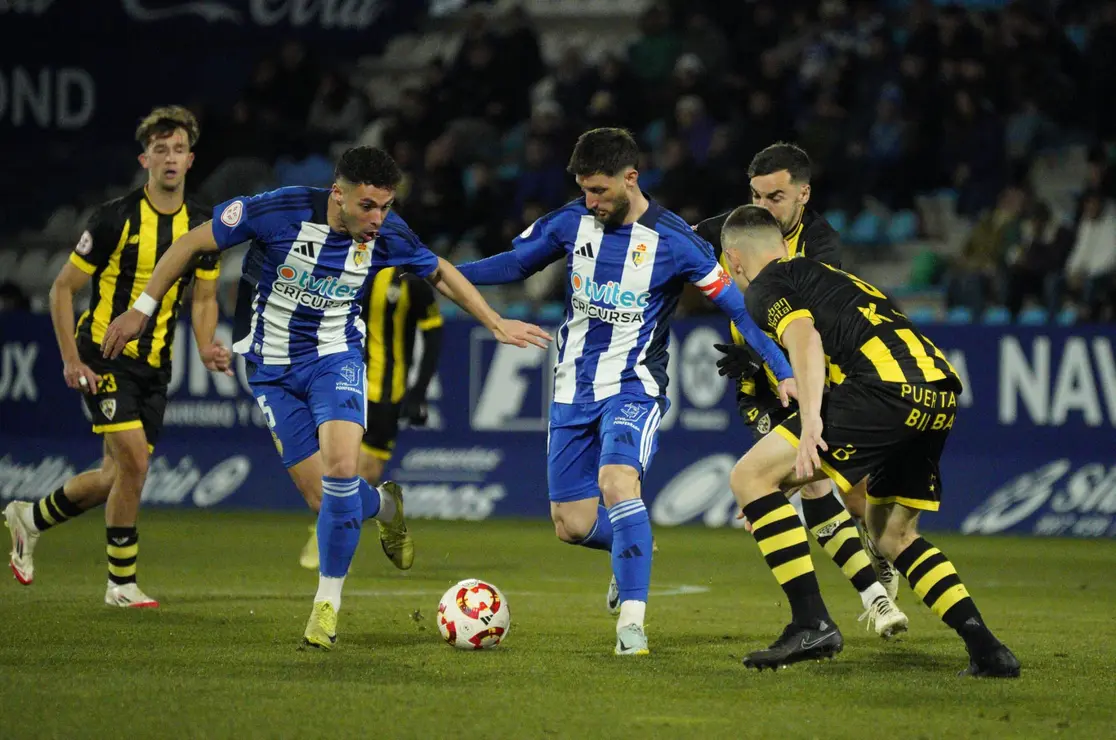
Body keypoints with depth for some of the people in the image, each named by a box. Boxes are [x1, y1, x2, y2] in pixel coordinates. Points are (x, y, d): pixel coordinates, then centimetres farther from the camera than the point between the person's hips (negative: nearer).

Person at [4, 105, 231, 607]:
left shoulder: (202, 226, 3)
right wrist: (71, 360, -12)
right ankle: (122, 583, -6)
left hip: (155, 365, 6)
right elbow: (63, 288, -5)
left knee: (117, 476, 7)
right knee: (134, 459, -18)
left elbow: (204, 298, 14)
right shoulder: (115, 218, -11)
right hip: (105, 357, -6)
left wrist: (206, 348, -5)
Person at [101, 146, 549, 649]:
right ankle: (383, 505, 32)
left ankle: (328, 601, -8)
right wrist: (141, 310, -7)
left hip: (336, 357, 1)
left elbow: (440, 273, 9)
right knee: (323, 498, -6)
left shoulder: (387, 234, -13)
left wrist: (498, 325, 10)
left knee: (341, 467, -24)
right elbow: (194, 243, -11)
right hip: (272, 367, -1)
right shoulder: (280, 211, -23)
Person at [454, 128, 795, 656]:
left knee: (617, 483, -31)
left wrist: (784, 372, -16)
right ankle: (634, 548, 35)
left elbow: (736, 305, -8)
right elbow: (514, 263, 14)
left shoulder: (673, 240, -11)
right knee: (572, 526, 1)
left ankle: (632, 620, -28)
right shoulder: (572, 221, 1)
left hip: (634, 388, -5)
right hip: (573, 390, 5)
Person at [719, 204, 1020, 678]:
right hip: (940, 393, 8)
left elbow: (805, 338, -10)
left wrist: (810, 421, -22)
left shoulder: (765, 287, 10)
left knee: (751, 477, 0)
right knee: (891, 532, 26)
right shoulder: (826, 274, 36)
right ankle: (985, 648, 12)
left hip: (885, 387, -8)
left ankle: (811, 622, -10)